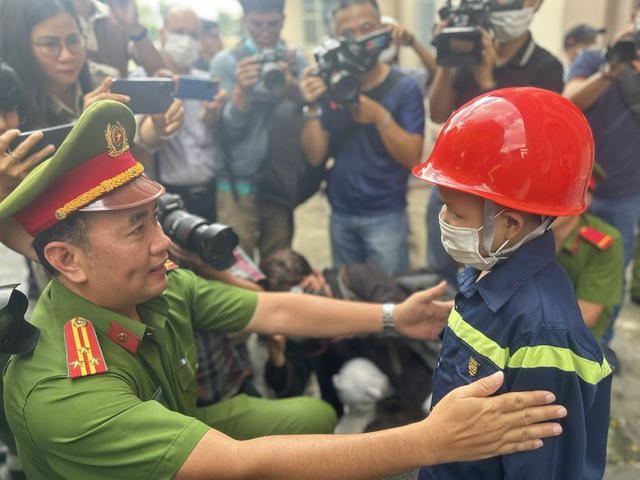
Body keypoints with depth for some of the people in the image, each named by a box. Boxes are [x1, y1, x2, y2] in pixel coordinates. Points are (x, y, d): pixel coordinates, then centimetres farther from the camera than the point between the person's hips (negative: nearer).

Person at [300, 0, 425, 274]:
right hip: (340, 215, 4)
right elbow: (315, 156, -4)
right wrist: (313, 107, -18)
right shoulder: (331, 87, 1)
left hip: (385, 216, -3)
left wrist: (380, 116, -27)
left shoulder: (404, 88, -7)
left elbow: (413, 158, -14)